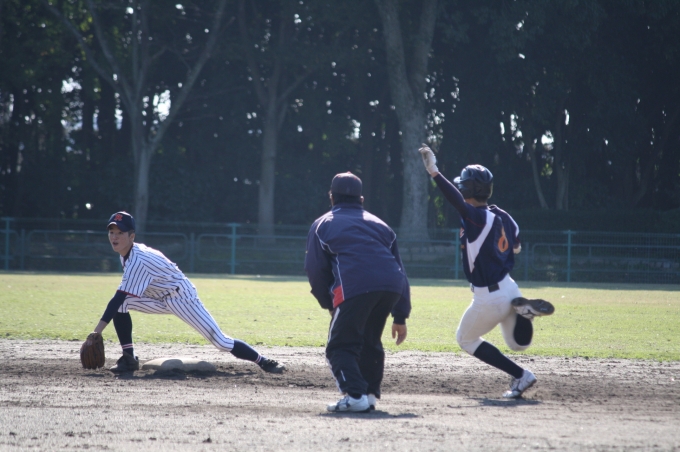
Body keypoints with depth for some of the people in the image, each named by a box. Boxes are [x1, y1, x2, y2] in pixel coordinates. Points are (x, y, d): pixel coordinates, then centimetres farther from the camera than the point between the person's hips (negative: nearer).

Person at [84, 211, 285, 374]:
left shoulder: (138, 260, -28)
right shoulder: (127, 254, 0)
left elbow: (120, 297, -34)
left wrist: (97, 331, -37)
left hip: (181, 297, -9)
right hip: (162, 299, 9)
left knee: (220, 341, -13)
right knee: (121, 303, -12)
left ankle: (264, 362, -1)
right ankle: (129, 358, -8)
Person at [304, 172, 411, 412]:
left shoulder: (322, 225, 22)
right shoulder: (378, 224, 31)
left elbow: (316, 271, 13)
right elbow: (399, 269, 26)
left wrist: (329, 304, 27)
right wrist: (400, 317, 25)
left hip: (354, 286, -4)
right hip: (392, 286, 4)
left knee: (341, 346, 3)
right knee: (370, 342, 24)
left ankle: (355, 395, -15)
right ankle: (370, 394, 18)